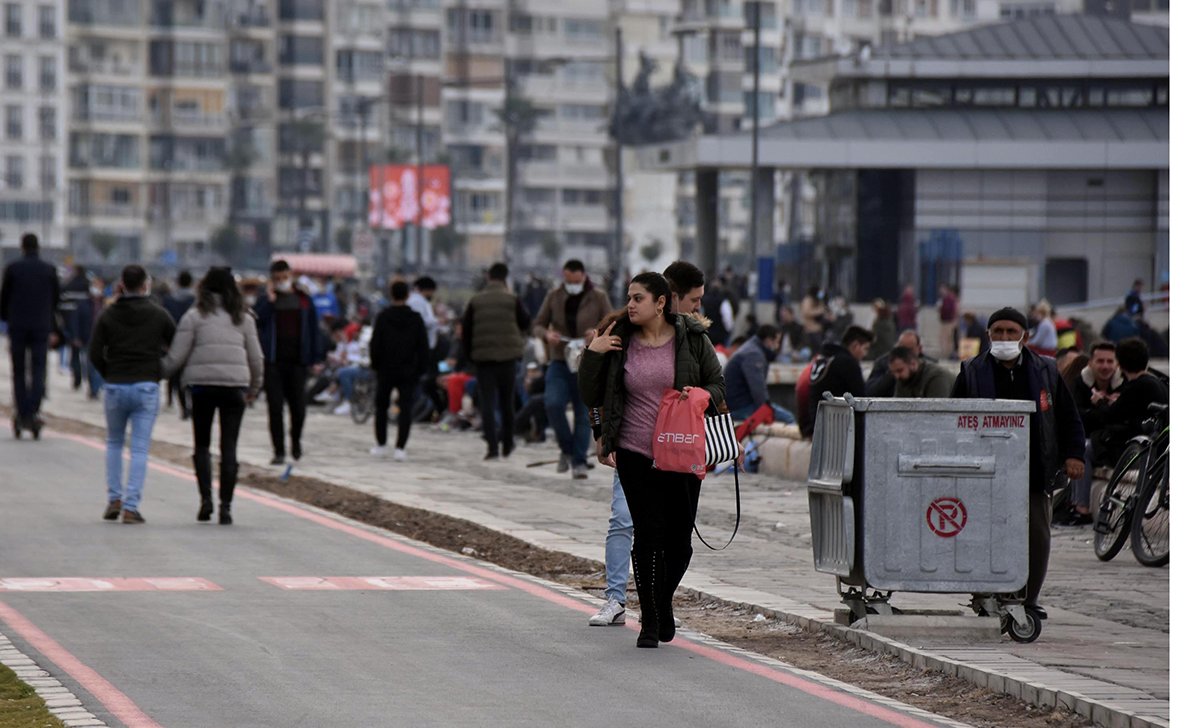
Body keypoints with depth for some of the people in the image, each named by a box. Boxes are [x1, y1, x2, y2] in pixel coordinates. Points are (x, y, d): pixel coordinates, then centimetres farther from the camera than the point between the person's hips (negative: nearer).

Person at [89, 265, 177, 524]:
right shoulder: (159, 315, 1)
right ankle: (131, 506, -9)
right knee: (139, 448, -1)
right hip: (146, 387, -1)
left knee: (114, 443, 20)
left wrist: (109, 374, 10)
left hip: (115, 387, 1)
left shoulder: (109, 315, 1)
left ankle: (114, 499, 13)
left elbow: (94, 354, -4)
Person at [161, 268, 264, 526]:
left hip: (202, 385, -2)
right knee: (229, 446, 2)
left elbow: (176, 357, -4)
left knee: (201, 444, 12)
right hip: (235, 386, 2)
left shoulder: (194, 316, 0)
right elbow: (256, 357, 13)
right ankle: (225, 507, -2)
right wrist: (254, 387, 27)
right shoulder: (243, 318, 10)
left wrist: (158, 373, 12)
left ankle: (206, 498, -3)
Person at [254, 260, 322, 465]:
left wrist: (315, 358, 5)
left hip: (297, 361, 1)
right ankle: (279, 450, 3)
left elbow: (314, 330, 10)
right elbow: (258, 321, -11)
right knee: (275, 407, -3)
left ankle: (296, 444, 29)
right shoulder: (265, 300, 6)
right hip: (273, 361, -1)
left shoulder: (303, 300, 9)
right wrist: (270, 300, -13)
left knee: (298, 406, 5)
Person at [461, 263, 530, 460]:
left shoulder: (475, 301, 1)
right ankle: (507, 444, 20)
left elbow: (466, 330, 3)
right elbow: (526, 324, 3)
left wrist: (468, 354, 12)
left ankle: (492, 446, -12)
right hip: (507, 356, 0)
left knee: (487, 403, 0)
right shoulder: (512, 300, -3)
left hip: (482, 357, 0)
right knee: (506, 402, 13)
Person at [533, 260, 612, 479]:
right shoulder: (554, 297, 4)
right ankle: (567, 448, 3)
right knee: (553, 404, -19)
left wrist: (598, 333, -24)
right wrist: (547, 333, -16)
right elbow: (537, 325, 8)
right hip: (559, 362, 1)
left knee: (584, 413, -2)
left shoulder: (598, 298, -1)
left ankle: (579, 462, 6)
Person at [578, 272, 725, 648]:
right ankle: (650, 622, 4)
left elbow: (719, 386, 8)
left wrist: (703, 395, -13)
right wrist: (592, 354, -7)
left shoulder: (692, 339, 0)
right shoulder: (619, 341, 2)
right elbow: (591, 396, 6)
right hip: (635, 453, 0)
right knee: (648, 533, -7)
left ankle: (663, 601, 31)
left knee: (680, 538, 3)